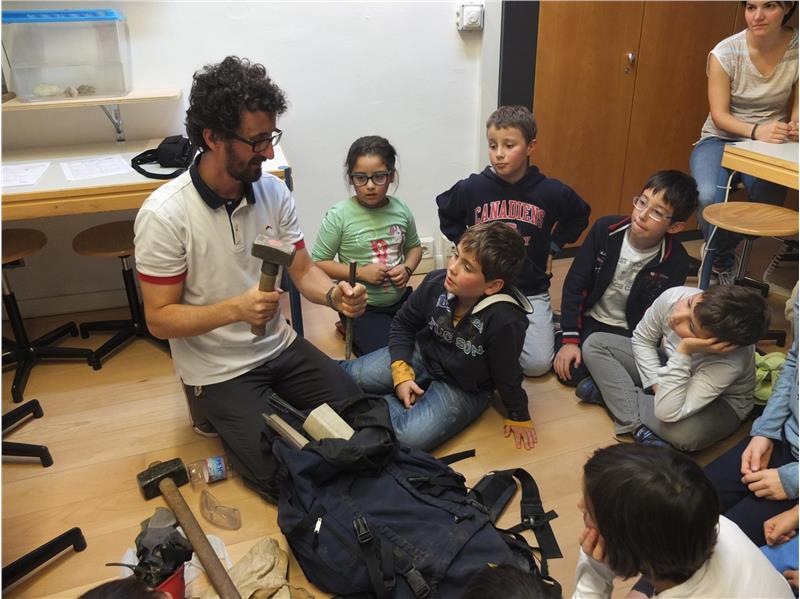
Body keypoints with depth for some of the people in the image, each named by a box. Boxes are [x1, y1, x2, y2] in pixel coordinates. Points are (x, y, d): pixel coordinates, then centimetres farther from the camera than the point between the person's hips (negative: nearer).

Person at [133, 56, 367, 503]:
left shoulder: (273, 190, -6)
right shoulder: (165, 214, -22)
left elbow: (303, 270, 0)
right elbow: (160, 319, -17)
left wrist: (334, 293, -23)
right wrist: (237, 308, -34)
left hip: (281, 346, 5)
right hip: (219, 369, -5)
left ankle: (278, 408, 22)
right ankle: (229, 420, 16)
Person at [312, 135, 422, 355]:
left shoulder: (400, 209, -2)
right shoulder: (339, 216, -15)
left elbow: (414, 246, 15)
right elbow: (318, 263, -10)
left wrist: (407, 268, -7)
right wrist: (360, 273, -19)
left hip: (401, 299, 5)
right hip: (362, 308, -5)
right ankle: (353, 334, 11)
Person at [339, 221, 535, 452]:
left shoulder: (505, 320, -34)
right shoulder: (436, 282, -19)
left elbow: (508, 375, -16)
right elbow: (403, 324, 0)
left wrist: (519, 417, 0)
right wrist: (401, 372, -9)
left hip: (464, 389, -3)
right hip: (421, 356, 4)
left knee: (411, 437, -26)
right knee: (349, 376, -13)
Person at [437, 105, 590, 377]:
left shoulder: (550, 191, -8)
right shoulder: (472, 188, -9)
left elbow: (579, 216, 13)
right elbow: (446, 214, 13)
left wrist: (553, 247, 4)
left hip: (531, 291, 0)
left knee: (537, 364, -9)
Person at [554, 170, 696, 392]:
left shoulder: (676, 261, -16)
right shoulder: (606, 229, -14)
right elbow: (574, 284, -10)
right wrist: (570, 338, -13)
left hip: (629, 333, -1)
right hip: (590, 319, 1)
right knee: (570, 371, -17)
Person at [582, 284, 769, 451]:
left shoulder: (728, 363, -41)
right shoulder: (674, 296, -29)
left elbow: (667, 412, -42)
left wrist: (684, 352, -47)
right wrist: (657, 383, -17)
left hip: (722, 400, -6)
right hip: (668, 367, 6)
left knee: (683, 432, -41)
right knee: (595, 344, -10)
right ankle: (637, 426, -19)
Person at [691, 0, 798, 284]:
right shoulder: (725, 53, -13)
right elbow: (719, 116, -13)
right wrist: (756, 130, -32)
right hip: (721, 140, -1)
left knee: (767, 207, -28)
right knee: (707, 197, -32)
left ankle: (717, 253, 5)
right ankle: (724, 262, 0)